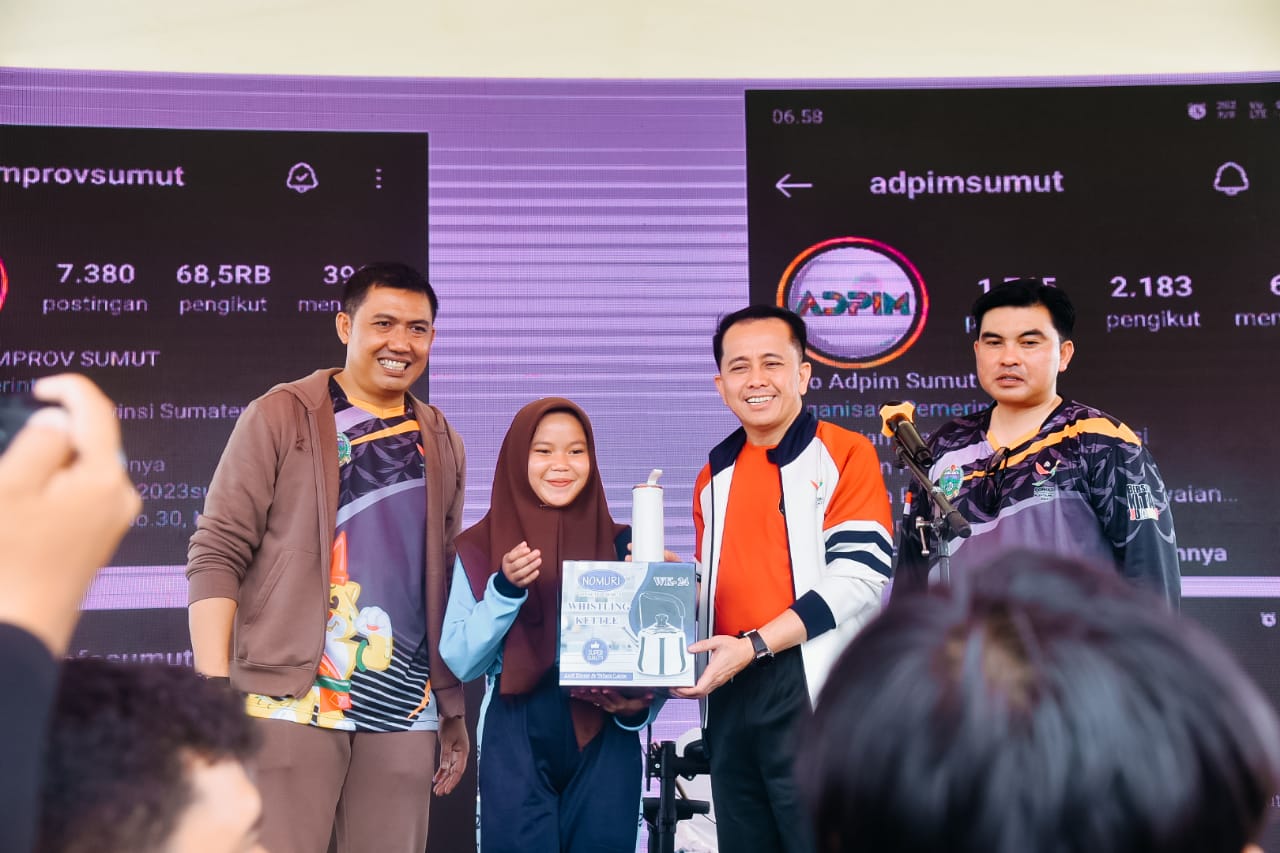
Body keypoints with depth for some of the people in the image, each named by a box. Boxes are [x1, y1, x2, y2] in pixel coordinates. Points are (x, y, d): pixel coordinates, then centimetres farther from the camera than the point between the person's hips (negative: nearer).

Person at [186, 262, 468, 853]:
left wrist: (455, 711, 15)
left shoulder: (442, 444, 14)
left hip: (406, 714, 4)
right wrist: (215, 695, -13)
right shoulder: (280, 416, 0)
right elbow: (217, 554, -4)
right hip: (290, 700, -4)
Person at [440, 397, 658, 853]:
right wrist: (504, 590, -18)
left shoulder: (620, 544, 3)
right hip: (516, 750, -1)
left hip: (605, 747, 1)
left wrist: (637, 706, -12)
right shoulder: (482, 547, -1)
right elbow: (460, 662, -5)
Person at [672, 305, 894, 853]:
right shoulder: (714, 477, 17)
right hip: (728, 696, 6)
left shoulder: (845, 454, -2)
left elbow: (858, 577, -12)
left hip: (813, 690, -6)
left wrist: (756, 644, -18)